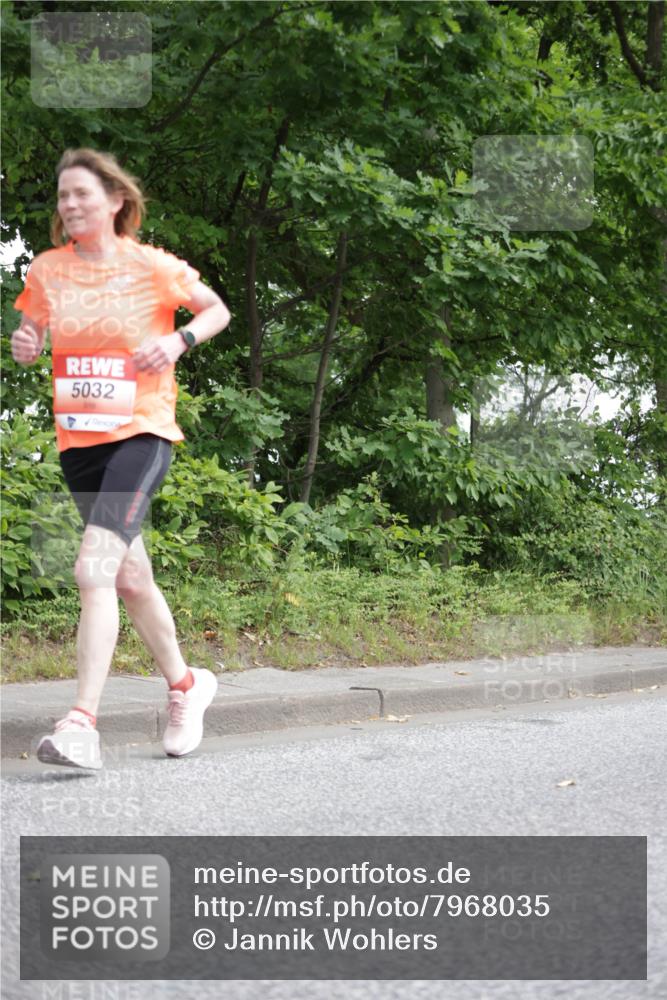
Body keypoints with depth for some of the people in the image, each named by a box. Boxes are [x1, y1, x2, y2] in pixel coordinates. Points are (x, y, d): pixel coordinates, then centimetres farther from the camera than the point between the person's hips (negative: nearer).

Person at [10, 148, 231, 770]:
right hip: (78, 439, 5)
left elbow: (218, 310, 7)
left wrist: (179, 340, -12)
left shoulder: (152, 266, -5)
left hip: (141, 432, -5)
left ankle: (82, 725, -25)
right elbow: (31, 337, 16)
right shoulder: (47, 270, 5)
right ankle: (185, 684, 37)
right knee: (129, 577, 15)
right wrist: (24, 345, -8)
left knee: (94, 568, -22)